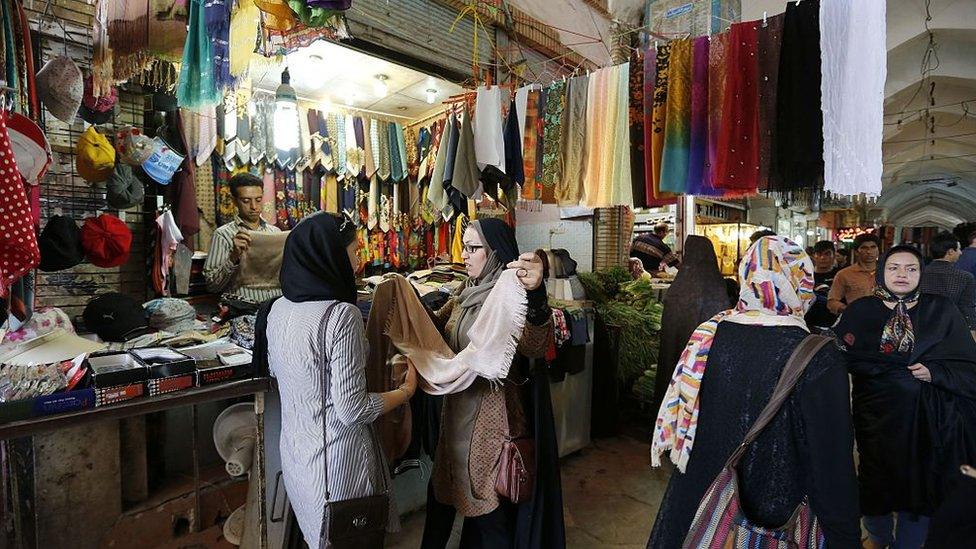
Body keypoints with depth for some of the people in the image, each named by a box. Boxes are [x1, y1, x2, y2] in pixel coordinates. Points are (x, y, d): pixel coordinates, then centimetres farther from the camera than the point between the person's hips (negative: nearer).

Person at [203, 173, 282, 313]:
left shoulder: (276, 232, 17)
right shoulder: (223, 234, 4)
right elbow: (212, 285, -3)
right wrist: (234, 256, -18)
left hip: (279, 301, 4)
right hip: (245, 306, -3)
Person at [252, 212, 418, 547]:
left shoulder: (277, 309, -2)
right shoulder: (341, 315, -26)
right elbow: (352, 409, -24)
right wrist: (406, 391, -9)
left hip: (295, 451, 7)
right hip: (337, 458, -7)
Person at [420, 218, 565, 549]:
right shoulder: (468, 292, 6)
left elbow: (534, 347, -38)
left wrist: (535, 295, -56)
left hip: (491, 413, -8)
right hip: (459, 408, 8)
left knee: (488, 504, 11)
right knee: (449, 489, 25)